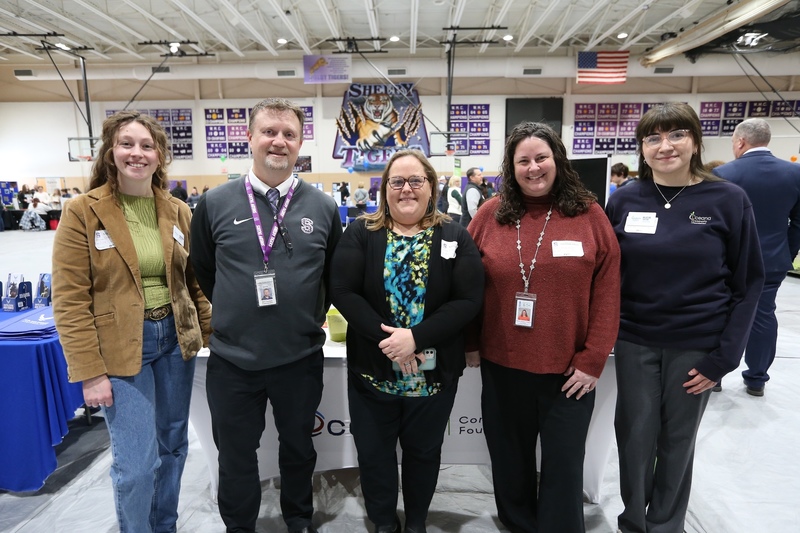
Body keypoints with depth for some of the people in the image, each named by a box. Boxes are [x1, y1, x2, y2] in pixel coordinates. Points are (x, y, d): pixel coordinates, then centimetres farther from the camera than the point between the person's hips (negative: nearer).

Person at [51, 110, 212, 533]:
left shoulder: (178, 211, 4)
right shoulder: (82, 211, -8)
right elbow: (69, 301, -10)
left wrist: (214, 337, 3)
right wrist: (90, 373, -12)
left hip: (175, 338, 5)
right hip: (118, 348, -4)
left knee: (173, 446, 17)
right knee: (137, 463, 0)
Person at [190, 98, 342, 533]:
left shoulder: (323, 207, -4)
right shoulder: (214, 203, -5)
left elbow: (335, 274, 7)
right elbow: (201, 270, 8)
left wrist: (312, 316, 6)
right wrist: (233, 313, 8)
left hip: (301, 357, 1)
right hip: (232, 359, 0)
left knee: (298, 447, 21)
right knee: (235, 455, 18)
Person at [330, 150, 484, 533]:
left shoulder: (455, 237, -3)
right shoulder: (361, 234, -3)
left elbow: (469, 300, -11)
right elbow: (343, 291, -11)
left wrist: (415, 338, -21)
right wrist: (386, 337, -22)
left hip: (434, 372, 0)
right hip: (372, 370, 0)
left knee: (423, 451, 19)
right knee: (373, 452, 15)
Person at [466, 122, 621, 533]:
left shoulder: (589, 214, -4)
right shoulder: (490, 214, -2)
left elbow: (607, 292, -4)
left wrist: (593, 359, -7)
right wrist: (471, 344, 3)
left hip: (570, 369, -1)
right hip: (502, 365, 2)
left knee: (563, 465, 12)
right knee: (510, 459, 19)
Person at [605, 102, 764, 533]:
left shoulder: (728, 200, -5)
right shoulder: (623, 200, -1)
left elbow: (748, 282, -3)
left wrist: (724, 356, -8)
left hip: (696, 346, -1)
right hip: (634, 342, 1)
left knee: (678, 440, 14)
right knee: (635, 436, 11)